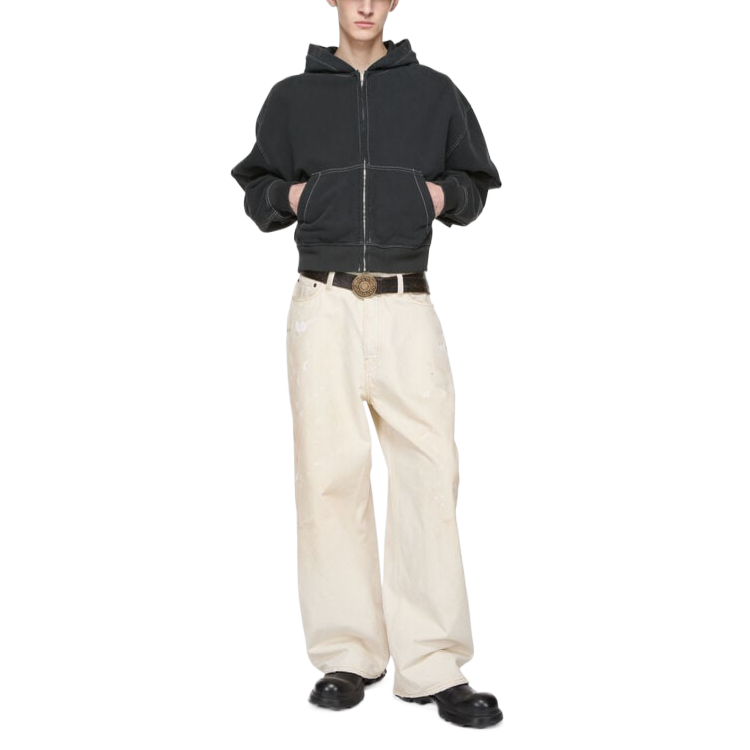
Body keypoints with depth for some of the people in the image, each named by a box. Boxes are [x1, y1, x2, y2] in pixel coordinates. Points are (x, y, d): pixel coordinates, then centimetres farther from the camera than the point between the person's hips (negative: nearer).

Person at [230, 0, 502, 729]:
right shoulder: (291, 97, 12)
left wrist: (442, 196, -1)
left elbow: (476, 182, 19)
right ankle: (346, 655, 11)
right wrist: (291, 196, -1)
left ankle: (432, 667, 0)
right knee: (331, 473, 0)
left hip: (407, 307, 0)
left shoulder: (433, 91, 12)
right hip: (324, 306, 0)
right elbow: (255, 192, 19)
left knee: (429, 471, -7)